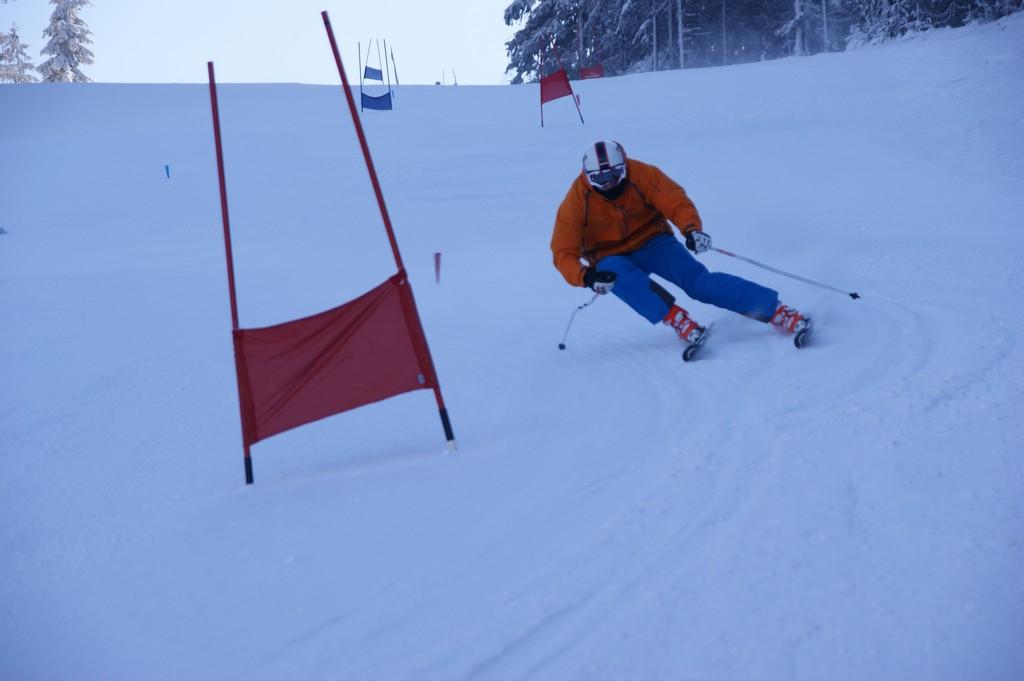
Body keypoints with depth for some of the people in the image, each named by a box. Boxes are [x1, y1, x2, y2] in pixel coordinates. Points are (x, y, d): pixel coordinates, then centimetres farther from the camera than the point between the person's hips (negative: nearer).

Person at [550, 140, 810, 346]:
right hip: (612, 258, 0)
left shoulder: (641, 175, -18)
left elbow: (675, 200, -22)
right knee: (617, 273, -37)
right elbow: (564, 253, -20)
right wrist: (586, 276, -40)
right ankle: (676, 319, -42)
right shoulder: (576, 202, -19)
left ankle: (777, 311, -28)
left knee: (698, 280, -23)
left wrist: (691, 228, -44)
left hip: (652, 242, 0)